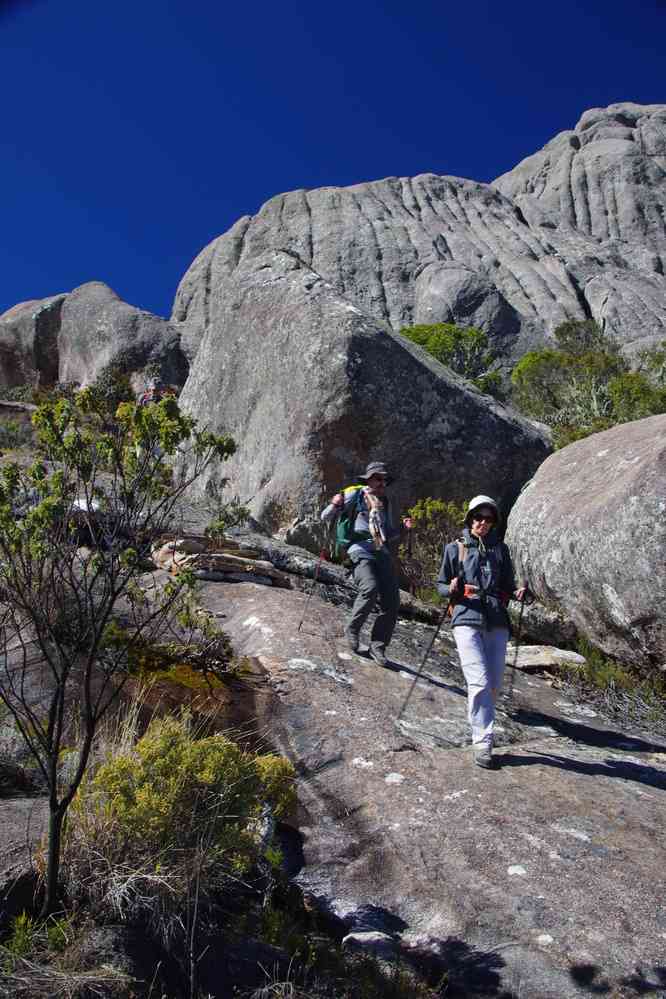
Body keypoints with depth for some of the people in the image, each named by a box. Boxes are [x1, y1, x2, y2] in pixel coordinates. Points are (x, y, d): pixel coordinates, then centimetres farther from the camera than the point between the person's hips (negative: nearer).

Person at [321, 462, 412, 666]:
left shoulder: (385, 503, 25)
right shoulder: (354, 495, 7)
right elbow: (326, 517, 6)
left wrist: (403, 528, 11)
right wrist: (335, 505, -16)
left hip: (382, 552, 6)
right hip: (360, 549, -6)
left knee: (392, 601, -7)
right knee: (370, 589, -29)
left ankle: (378, 645, 4)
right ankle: (352, 630, -6)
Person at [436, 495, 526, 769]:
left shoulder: (501, 549, 15)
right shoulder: (455, 549, 7)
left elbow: (508, 584, 19)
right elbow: (440, 584, 11)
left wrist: (517, 593, -3)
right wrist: (451, 589, -11)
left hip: (497, 623, 4)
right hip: (467, 620, -3)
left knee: (494, 685, 5)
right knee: (479, 682, -14)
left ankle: (480, 730, 28)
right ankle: (482, 741, -8)